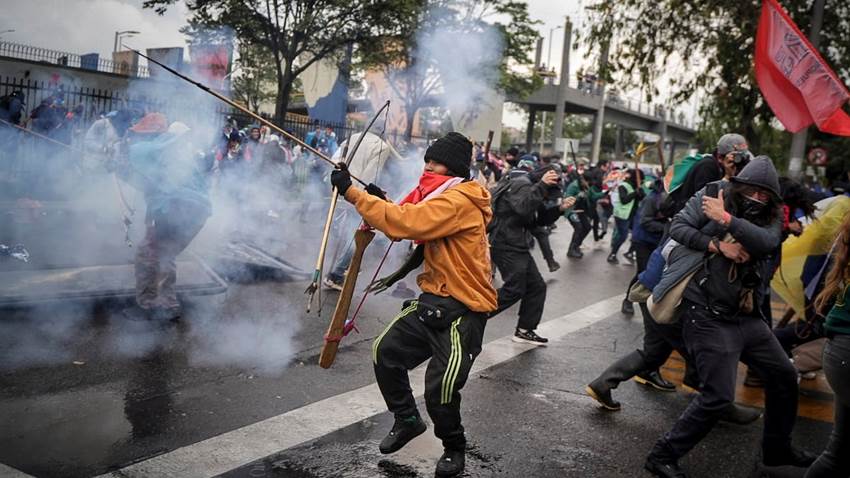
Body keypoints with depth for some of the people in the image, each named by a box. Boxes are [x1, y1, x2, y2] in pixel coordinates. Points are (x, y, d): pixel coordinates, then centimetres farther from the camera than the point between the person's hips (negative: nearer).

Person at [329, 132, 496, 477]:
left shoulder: (459, 202, -19)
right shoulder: (443, 197, 13)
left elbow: (407, 223, -28)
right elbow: (411, 224, 16)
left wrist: (351, 192, -23)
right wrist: (382, 202, -2)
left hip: (463, 310, -9)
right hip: (433, 300, 9)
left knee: (440, 388, -14)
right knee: (386, 351, 5)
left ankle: (454, 448, 15)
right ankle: (407, 420, 25)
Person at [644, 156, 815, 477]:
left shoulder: (770, 218, 8)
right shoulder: (712, 196, -2)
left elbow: (767, 241, -13)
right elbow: (678, 227, -7)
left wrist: (726, 220, -22)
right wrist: (717, 244, -18)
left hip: (746, 316, 7)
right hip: (707, 316, -7)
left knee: (784, 376, 18)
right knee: (718, 396, -11)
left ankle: (777, 448, 40)